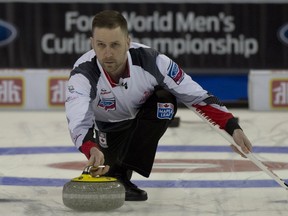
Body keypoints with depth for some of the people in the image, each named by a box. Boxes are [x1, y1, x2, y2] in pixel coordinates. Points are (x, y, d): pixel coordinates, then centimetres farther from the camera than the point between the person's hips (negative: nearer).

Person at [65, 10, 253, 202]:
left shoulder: (150, 61, -35)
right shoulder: (83, 74, -36)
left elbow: (197, 96, -27)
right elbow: (78, 123, -50)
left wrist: (233, 128, -37)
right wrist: (93, 151, -73)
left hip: (145, 120, -2)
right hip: (109, 130, 2)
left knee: (165, 98, -29)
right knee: (106, 171, -12)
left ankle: (124, 171, -26)